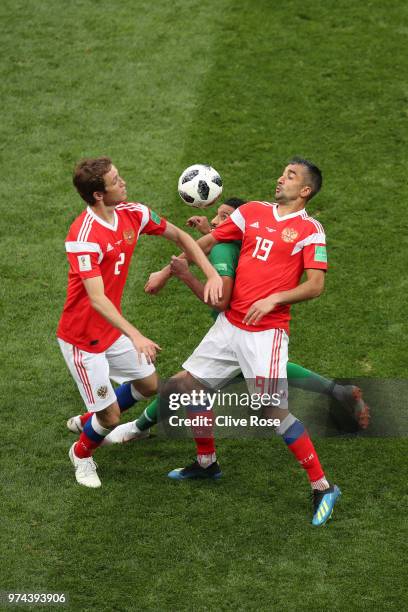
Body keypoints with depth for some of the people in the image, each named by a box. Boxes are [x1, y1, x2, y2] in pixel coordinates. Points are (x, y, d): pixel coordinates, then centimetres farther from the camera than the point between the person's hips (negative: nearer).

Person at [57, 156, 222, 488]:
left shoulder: (132, 214, -8)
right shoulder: (84, 237, -31)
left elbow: (180, 236, 5)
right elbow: (97, 300, -35)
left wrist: (213, 274, -6)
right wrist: (135, 336, -43)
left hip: (113, 329, 8)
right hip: (83, 338, -8)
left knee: (149, 385, 20)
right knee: (110, 416, 0)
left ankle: (90, 420, 42)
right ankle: (82, 454, 34)